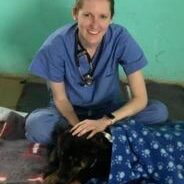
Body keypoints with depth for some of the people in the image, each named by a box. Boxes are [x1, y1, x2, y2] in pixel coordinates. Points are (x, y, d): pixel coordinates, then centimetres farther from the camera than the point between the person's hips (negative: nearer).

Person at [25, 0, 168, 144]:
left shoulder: (121, 39, -23)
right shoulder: (56, 45, -24)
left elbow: (140, 98, -20)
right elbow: (60, 98, -11)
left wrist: (105, 121, -33)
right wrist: (79, 128, -28)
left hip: (109, 108, 1)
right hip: (70, 109, 0)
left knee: (159, 111, -22)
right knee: (35, 126, -31)